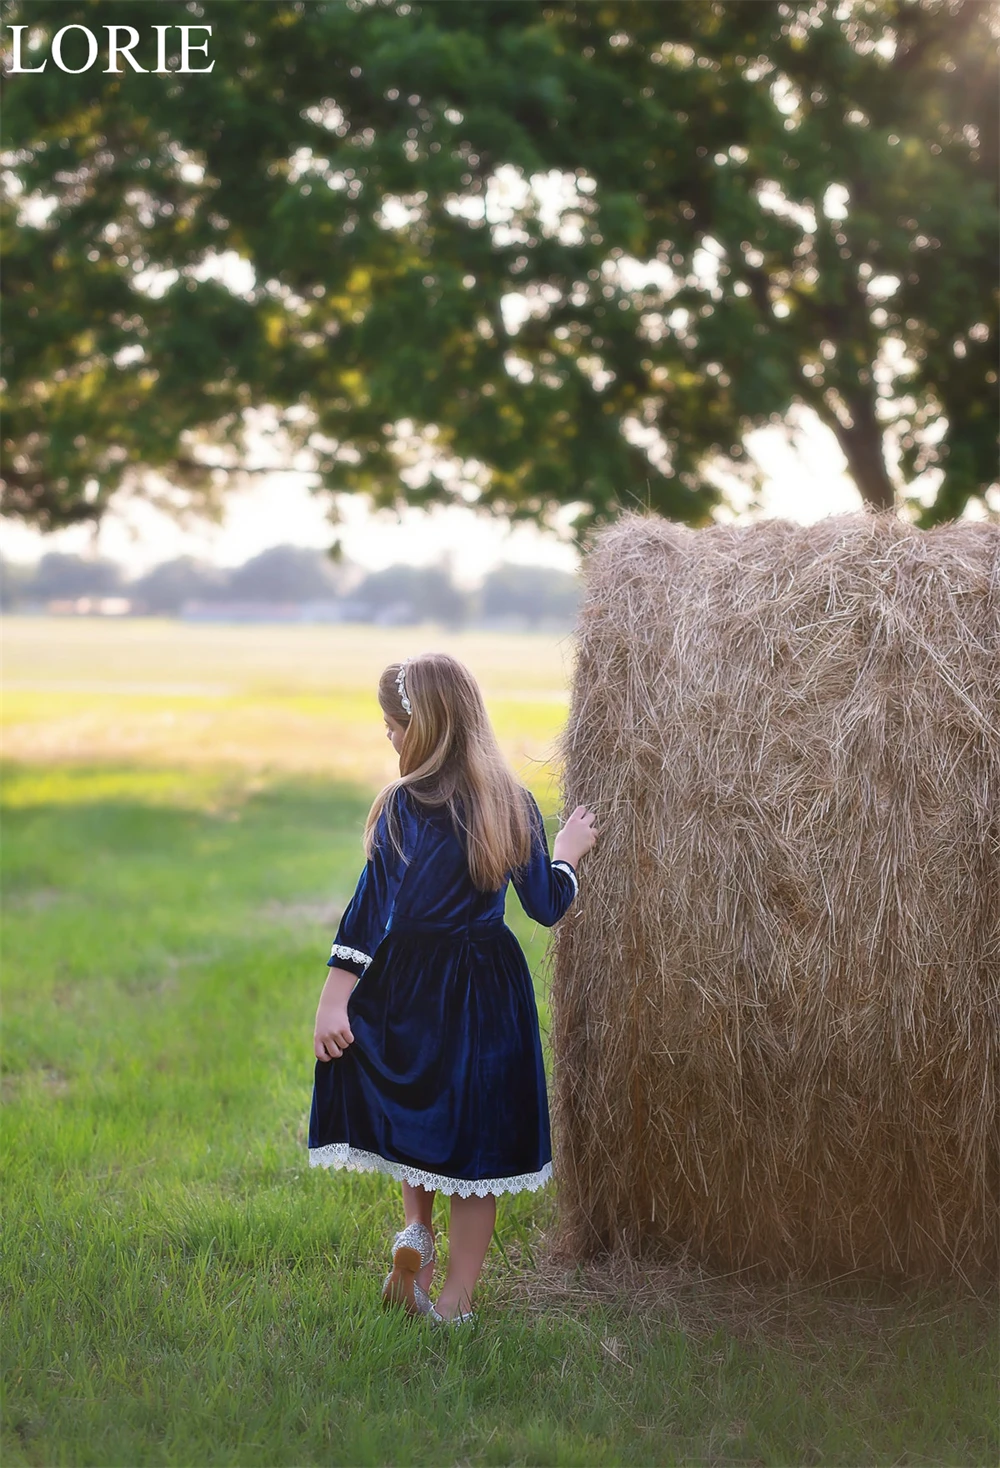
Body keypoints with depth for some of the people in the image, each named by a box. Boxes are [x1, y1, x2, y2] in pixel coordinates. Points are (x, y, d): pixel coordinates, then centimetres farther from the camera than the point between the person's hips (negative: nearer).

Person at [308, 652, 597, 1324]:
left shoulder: (405, 805, -13)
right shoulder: (513, 803, 0)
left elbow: (373, 904, -15)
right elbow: (547, 904, 4)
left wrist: (335, 997, -12)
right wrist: (568, 850, 23)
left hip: (410, 986, -3)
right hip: (492, 991, 3)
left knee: (411, 1112, 23)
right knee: (473, 1138, 9)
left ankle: (417, 1230, 6)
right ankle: (456, 1299, 13)